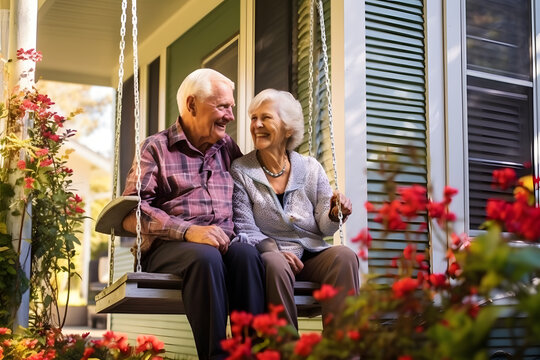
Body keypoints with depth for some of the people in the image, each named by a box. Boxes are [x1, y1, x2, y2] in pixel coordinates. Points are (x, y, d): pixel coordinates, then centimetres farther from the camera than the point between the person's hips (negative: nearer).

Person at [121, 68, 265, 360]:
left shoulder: (228, 148, 22)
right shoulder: (156, 147, 8)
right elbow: (131, 212, -5)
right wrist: (188, 231, -18)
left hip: (224, 244, 3)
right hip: (168, 247, -3)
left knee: (246, 253, -30)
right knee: (205, 255, -35)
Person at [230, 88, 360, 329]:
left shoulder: (311, 169, 8)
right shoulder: (240, 172, 2)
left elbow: (324, 228, 10)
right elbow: (244, 230, -3)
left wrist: (334, 215, -15)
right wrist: (273, 250, -23)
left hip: (312, 254, 3)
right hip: (269, 254, -2)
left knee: (345, 256, -28)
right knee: (276, 263, -36)